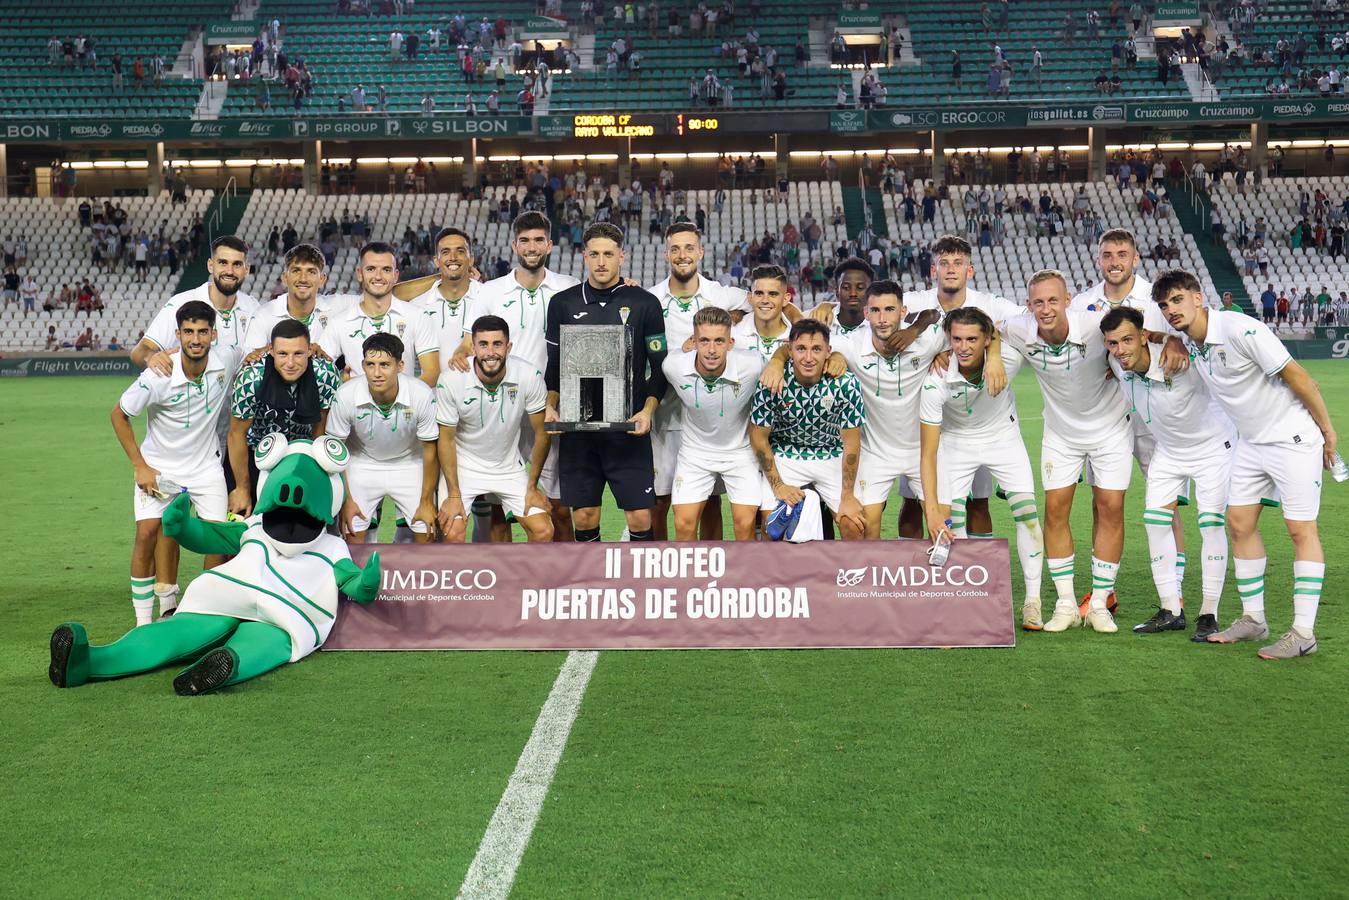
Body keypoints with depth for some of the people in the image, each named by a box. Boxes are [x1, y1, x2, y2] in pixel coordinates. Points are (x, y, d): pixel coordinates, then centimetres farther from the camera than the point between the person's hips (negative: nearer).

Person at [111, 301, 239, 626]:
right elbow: (119, 415, -9)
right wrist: (139, 467, -11)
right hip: (158, 466, -2)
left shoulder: (227, 360, -16)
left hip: (206, 465, 2)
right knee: (148, 533, -14)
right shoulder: (157, 378, -24)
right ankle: (143, 621, -3)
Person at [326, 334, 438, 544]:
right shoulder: (345, 396, -27)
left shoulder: (422, 395, -28)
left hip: (408, 465, 0)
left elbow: (429, 450, -13)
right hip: (362, 465, 0)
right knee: (352, 532, -9)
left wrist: (426, 501, -7)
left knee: (426, 531, -6)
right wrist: (345, 500, -9)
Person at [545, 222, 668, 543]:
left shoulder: (644, 303, 3)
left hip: (629, 430, -2)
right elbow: (553, 364, 14)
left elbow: (660, 365, 5)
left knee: (640, 518, -5)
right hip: (577, 429, 2)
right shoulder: (563, 303, 9)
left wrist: (648, 410, -9)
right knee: (584, 517, 4)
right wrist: (550, 406, -2)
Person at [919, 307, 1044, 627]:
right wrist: (931, 510, -34)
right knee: (949, 521, -10)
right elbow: (928, 453, -28)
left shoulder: (1008, 359, -30)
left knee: (1028, 512, -8)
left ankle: (1032, 602, 4)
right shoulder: (936, 380, -31)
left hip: (1003, 436, 1)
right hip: (955, 441, -1)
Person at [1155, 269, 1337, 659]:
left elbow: (1297, 377, -19)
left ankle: (1304, 632, -4)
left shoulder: (1240, 329, -24)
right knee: (1239, 523, 7)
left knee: (1301, 529, -6)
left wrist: (1327, 430, -12)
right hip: (1251, 442, 8)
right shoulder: (1189, 342, -1)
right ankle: (1253, 619, 18)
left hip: (1293, 436, -8)